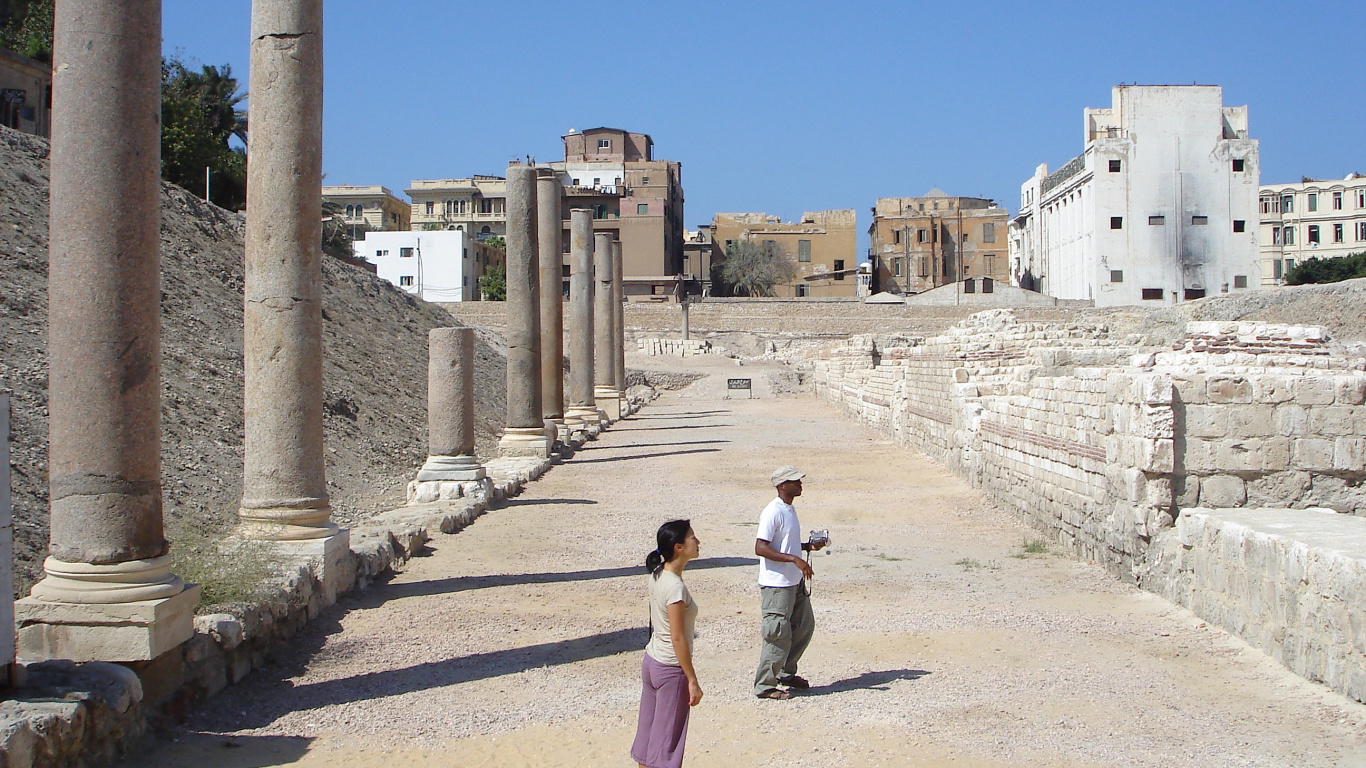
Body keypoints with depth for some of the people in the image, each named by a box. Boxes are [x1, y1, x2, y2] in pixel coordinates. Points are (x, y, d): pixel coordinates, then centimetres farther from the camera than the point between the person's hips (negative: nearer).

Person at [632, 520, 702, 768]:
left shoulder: (657, 576, 3)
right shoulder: (675, 586, -23)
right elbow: (678, 638, -22)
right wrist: (692, 681, -16)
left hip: (651, 662, 8)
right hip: (671, 670, -8)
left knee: (648, 733, 15)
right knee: (667, 741, 3)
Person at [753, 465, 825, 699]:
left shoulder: (790, 509, 12)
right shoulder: (773, 512, -18)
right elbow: (760, 548, -24)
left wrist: (808, 546, 8)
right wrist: (794, 559, -28)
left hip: (795, 582, 10)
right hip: (776, 585, -10)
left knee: (805, 626, 17)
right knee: (779, 635, -4)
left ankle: (786, 673, 32)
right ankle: (765, 686, 7)